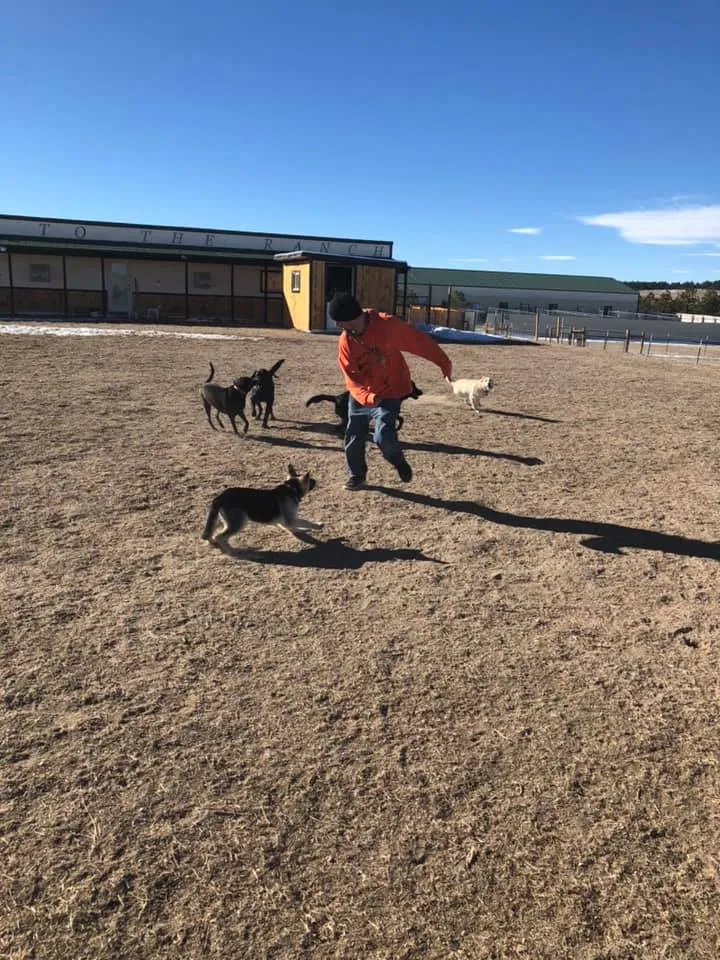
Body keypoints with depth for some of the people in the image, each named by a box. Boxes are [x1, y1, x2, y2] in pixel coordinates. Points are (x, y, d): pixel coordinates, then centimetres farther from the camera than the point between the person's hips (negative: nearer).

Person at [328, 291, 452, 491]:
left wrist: (444, 363, -3)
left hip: (390, 393, -4)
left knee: (383, 436, -20)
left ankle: (399, 461, 12)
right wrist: (367, 397, -32)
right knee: (353, 437, 7)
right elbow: (351, 377, -13)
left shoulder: (387, 325, -22)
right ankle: (356, 475, 31)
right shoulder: (345, 341, -11)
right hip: (361, 395, 4)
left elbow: (419, 341, -12)